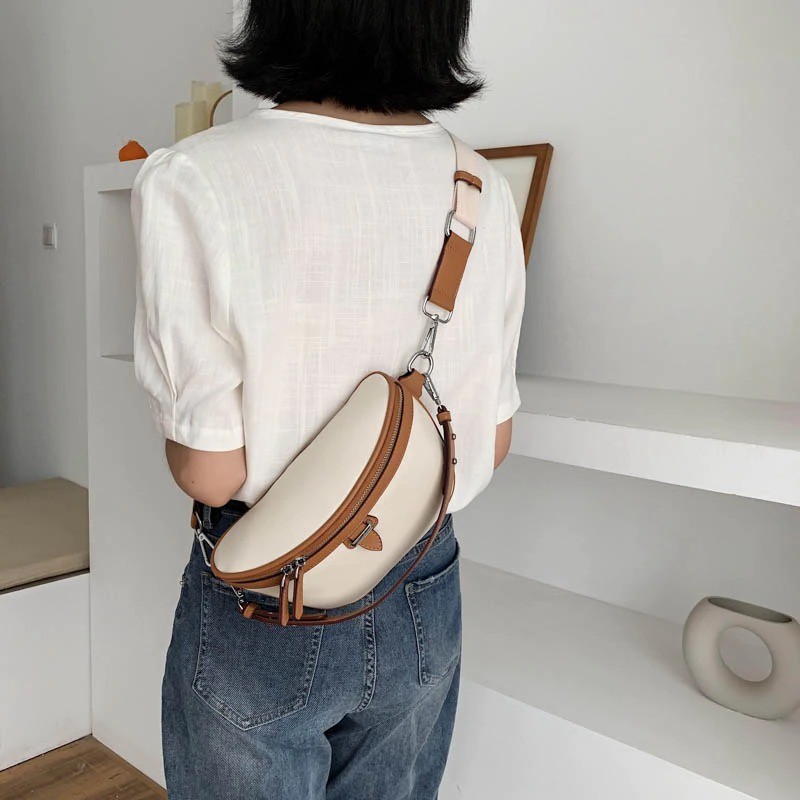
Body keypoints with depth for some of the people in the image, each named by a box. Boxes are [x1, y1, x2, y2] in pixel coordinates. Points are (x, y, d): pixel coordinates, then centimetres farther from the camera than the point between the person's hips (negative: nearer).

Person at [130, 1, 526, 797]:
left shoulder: (192, 182, -21)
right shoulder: (484, 192, -7)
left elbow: (209, 472, -17)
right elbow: (490, 443, -1)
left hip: (260, 614, -3)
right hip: (426, 601, 4)